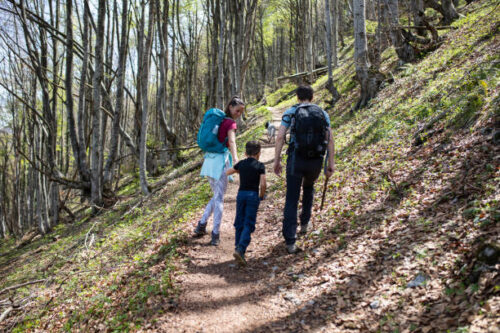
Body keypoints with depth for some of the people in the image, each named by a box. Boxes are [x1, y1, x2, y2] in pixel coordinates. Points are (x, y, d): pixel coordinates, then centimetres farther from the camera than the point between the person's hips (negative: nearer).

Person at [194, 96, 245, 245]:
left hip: (210, 159, 7)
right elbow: (232, 141, -26)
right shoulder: (231, 123, -8)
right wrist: (235, 159, -41)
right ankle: (215, 234, 0)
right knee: (219, 199, -1)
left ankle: (201, 225, 15)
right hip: (221, 160, -7)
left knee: (217, 197, 19)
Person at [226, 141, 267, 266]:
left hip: (241, 194, 4)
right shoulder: (260, 166, -1)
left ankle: (238, 248, 13)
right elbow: (263, 184, -11)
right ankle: (240, 250, -19)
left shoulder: (241, 163, 9)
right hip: (253, 195, -3)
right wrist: (261, 196, 5)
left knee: (239, 223, 12)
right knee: (248, 224, -4)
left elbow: (227, 172, 22)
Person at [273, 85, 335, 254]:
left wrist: (276, 161, 1)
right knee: (309, 187, 33)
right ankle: (304, 223, 36)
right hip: (316, 160, 3)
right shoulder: (322, 113, 11)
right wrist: (330, 164, 7)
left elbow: (280, 137, -4)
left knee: (291, 200, 0)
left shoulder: (290, 112, 6)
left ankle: (290, 241, -6)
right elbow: (330, 140, 4)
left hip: (296, 159, -2)